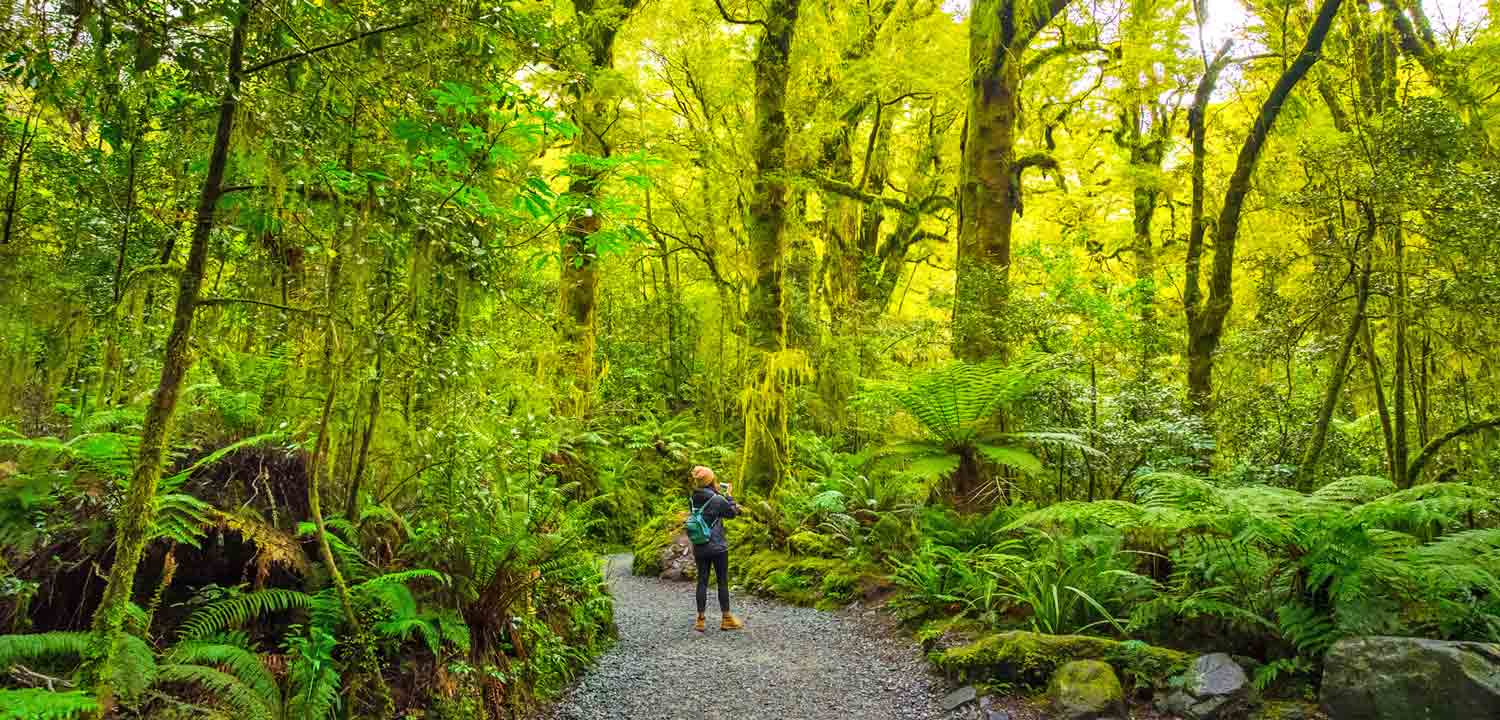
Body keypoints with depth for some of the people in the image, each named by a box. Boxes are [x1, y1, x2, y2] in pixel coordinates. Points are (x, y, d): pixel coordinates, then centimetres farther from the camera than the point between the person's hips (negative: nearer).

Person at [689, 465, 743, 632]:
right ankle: (726, 619, 13)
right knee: (723, 581, 6)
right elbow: (732, 513, -2)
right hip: (718, 547, -5)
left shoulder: (694, 499, -1)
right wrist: (728, 494, 7)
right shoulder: (717, 499, -16)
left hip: (699, 548, 5)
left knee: (702, 581, 9)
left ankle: (700, 621, 10)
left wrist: (718, 492, 13)